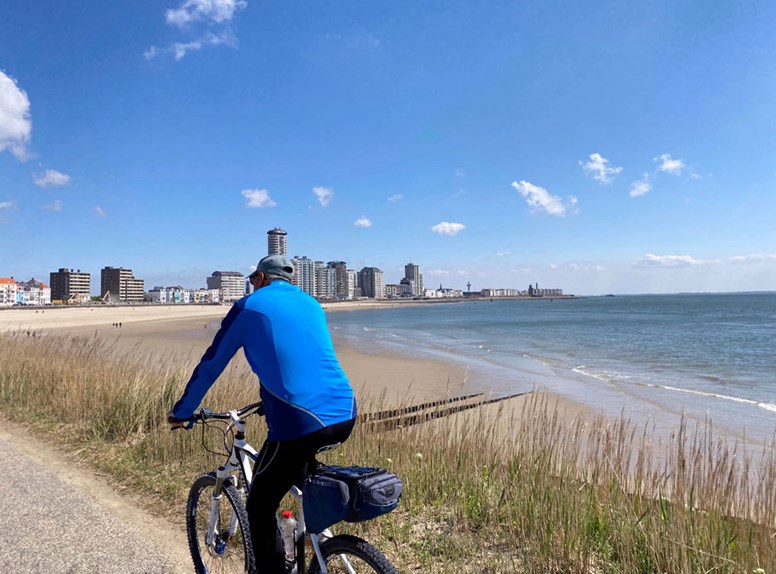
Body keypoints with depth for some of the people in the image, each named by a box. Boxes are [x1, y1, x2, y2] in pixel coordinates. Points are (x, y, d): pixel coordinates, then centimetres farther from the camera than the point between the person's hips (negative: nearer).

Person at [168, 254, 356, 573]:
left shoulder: (250, 305, 6)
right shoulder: (312, 305, 22)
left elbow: (210, 365, 11)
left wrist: (181, 412, 26)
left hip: (300, 425, -6)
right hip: (345, 416, 7)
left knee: (260, 509, 13)